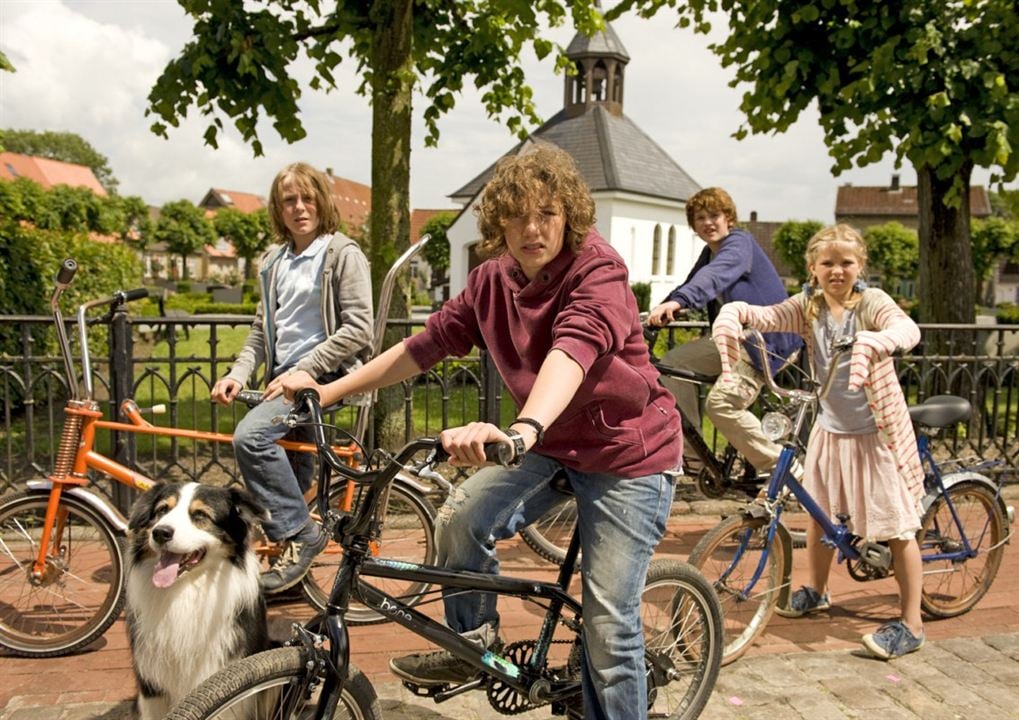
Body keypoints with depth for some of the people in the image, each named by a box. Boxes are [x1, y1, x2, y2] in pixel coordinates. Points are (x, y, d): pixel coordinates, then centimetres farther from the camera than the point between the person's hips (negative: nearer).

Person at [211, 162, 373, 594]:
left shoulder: (343, 253, -5)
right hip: (285, 378, 7)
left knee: (250, 435, -27)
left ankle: (299, 533, -16)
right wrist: (238, 373, 3)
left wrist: (306, 369, -17)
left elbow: (358, 329, -13)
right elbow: (262, 329, 19)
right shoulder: (274, 261, 17)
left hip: (325, 375, -7)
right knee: (294, 475, 8)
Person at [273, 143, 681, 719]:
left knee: (610, 622, -5)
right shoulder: (493, 279, -4)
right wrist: (329, 390, -2)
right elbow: (427, 345, 0)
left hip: (628, 455, -5)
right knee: (461, 519, -16)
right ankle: (473, 642, 12)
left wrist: (523, 430, -60)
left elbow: (572, 350, -42)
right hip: (551, 443, 5)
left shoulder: (599, 271, -23)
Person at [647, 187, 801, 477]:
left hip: (767, 337, -9)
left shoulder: (739, 242, -12)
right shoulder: (709, 253, 17)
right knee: (672, 364, -1)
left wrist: (677, 301, -49)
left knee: (722, 403, -23)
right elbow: (692, 284, 16)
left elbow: (716, 274, -32)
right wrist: (660, 311, -3)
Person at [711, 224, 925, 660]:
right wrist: (730, 317, -40)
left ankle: (911, 625, 13)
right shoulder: (807, 307, -4)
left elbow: (909, 330, -35)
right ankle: (815, 592, 41)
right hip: (830, 428, 5)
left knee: (898, 526, 0)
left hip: (876, 431, -5)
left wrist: (871, 342, -56)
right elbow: (759, 316, -17)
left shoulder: (872, 302, -15)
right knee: (819, 513, 18)